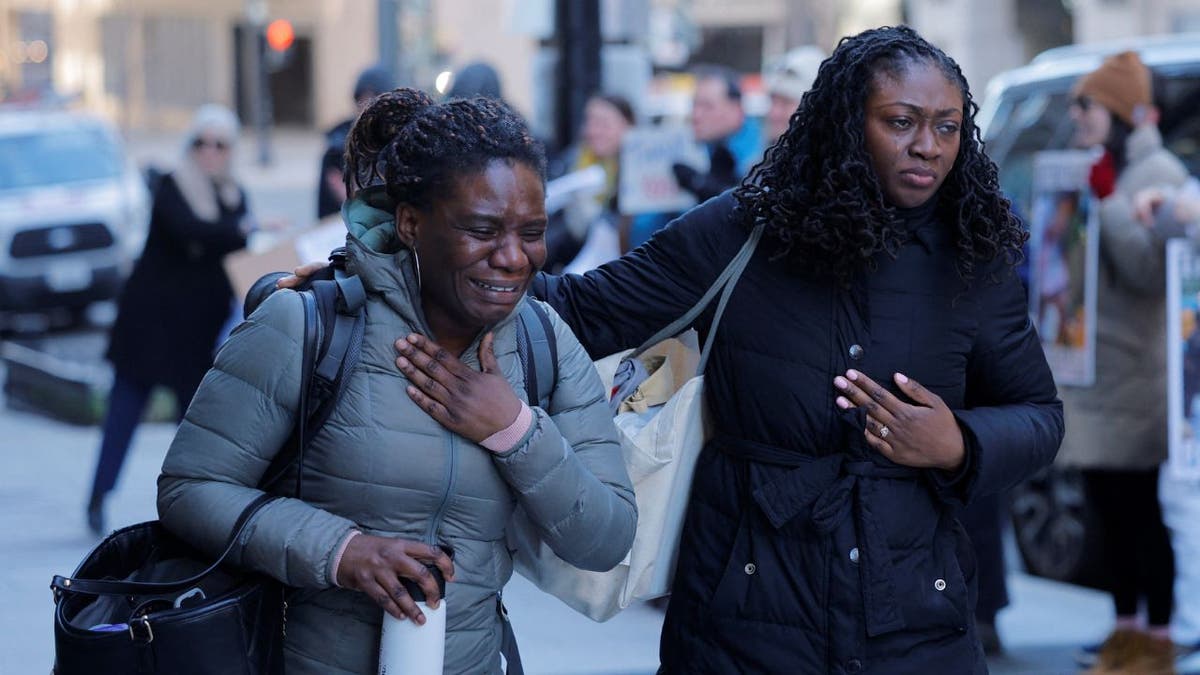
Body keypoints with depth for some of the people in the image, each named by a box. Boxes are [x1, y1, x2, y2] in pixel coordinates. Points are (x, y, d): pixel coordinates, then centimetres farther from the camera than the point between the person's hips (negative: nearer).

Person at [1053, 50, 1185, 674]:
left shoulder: (1157, 174, -9)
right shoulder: (1089, 173, 17)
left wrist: (1108, 202, -23)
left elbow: (1149, 271, -19)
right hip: (1088, 363, 8)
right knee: (1110, 506, 12)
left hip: (1135, 368, -8)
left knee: (1143, 506, -6)